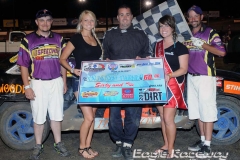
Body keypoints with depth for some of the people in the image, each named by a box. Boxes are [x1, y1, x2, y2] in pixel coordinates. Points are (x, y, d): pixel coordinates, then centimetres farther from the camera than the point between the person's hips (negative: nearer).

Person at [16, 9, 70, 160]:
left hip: (56, 82, 2)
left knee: (57, 115, 11)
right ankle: (38, 146, 22)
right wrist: (27, 87, -8)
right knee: (38, 117, 7)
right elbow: (24, 65, -4)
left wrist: (64, 82, 9)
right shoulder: (28, 40, -3)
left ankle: (58, 143, 25)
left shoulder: (58, 39, 6)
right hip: (38, 83, -2)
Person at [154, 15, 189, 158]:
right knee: (162, 117, 12)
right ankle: (166, 145, 24)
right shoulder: (157, 46, 12)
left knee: (168, 118, -8)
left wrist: (169, 75, -28)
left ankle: (171, 149, 7)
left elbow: (184, 69, -12)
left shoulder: (180, 47, -8)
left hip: (173, 86, -6)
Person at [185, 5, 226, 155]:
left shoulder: (210, 32, -4)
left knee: (207, 110, -6)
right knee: (197, 110, 11)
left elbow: (222, 52, -15)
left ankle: (207, 146, -2)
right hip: (191, 77, 7)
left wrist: (202, 44, -20)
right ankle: (203, 140, 21)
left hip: (205, 77, -7)